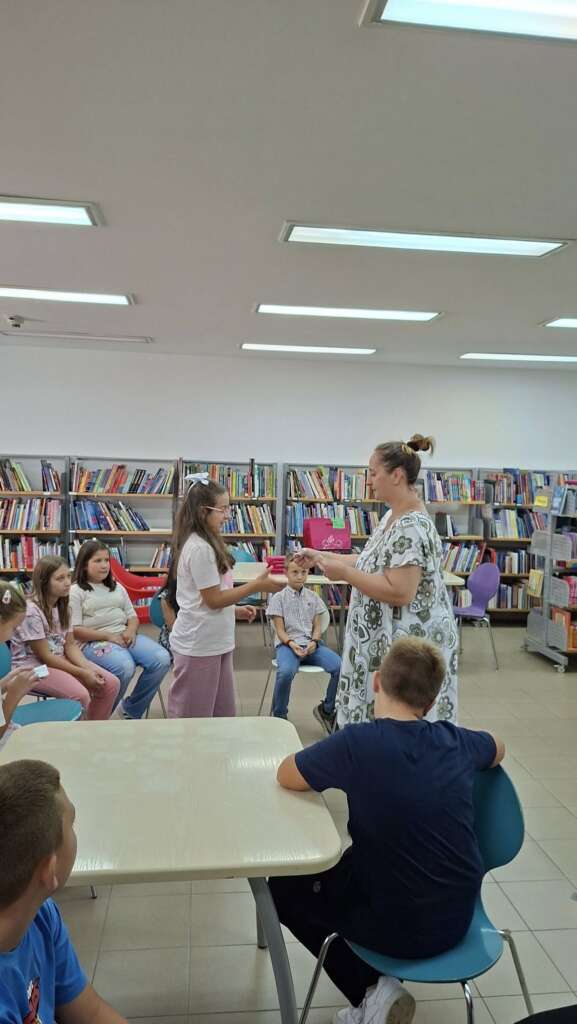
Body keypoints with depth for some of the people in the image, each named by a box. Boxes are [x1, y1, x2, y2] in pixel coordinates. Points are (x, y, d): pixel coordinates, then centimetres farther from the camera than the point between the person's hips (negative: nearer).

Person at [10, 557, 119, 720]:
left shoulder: (62, 606, 4)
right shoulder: (31, 611, -20)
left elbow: (70, 644, 3)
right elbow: (44, 656, -19)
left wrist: (88, 668, -15)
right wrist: (82, 673, -20)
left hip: (59, 660, 7)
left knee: (110, 684, -9)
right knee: (80, 694, -29)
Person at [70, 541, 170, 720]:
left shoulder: (117, 587, 21)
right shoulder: (76, 591, 1)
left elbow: (132, 616, 19)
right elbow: (75, 630, -8)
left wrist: (130, 631, -5)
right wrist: (108, 636, -17)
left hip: (125, 637, 6)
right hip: (95, 642, -6)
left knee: (162, 659, -19)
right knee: (125, 667, -37)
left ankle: (131, 709, -1)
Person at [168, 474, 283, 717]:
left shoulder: (205, 543, 9)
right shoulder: (199, 548, -21)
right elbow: (213, 599, -18)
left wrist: (235, 611, 11)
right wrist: (257, 586, -16)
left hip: (214, 643, 10)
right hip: (199, 645, -9)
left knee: (223, 712, 17)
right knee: (193, 716, 6)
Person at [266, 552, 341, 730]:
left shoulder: (313, 597, 15)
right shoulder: (278, 598, 5)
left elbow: (317, 625, 12)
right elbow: (280, 630, -1)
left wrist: (314, 642, -9)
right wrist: (291, 644, -19)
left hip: (311, 643, 3)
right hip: (287, 644, -3)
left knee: (340, 666, -22)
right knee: (286, 672, -37)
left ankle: (327, 710, 3)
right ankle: (278, 715, -11)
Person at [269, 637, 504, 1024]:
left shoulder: (356, 742, -24)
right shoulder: (455, 740, -8)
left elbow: (285, 775, -8)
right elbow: (498, 748, 17)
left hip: (402, 927, -5)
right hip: (458, 917, 6)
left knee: (284, 890, 18)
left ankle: (371, 991, 9)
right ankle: (375, 990, 26)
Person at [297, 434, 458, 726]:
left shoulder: (412, 527, -23)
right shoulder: (392, 517, 10)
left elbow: (399, 592, -28)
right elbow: (371, 563, 17)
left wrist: (344, 573, -20)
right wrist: (320, 556, 13)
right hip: (387, 640, 10)